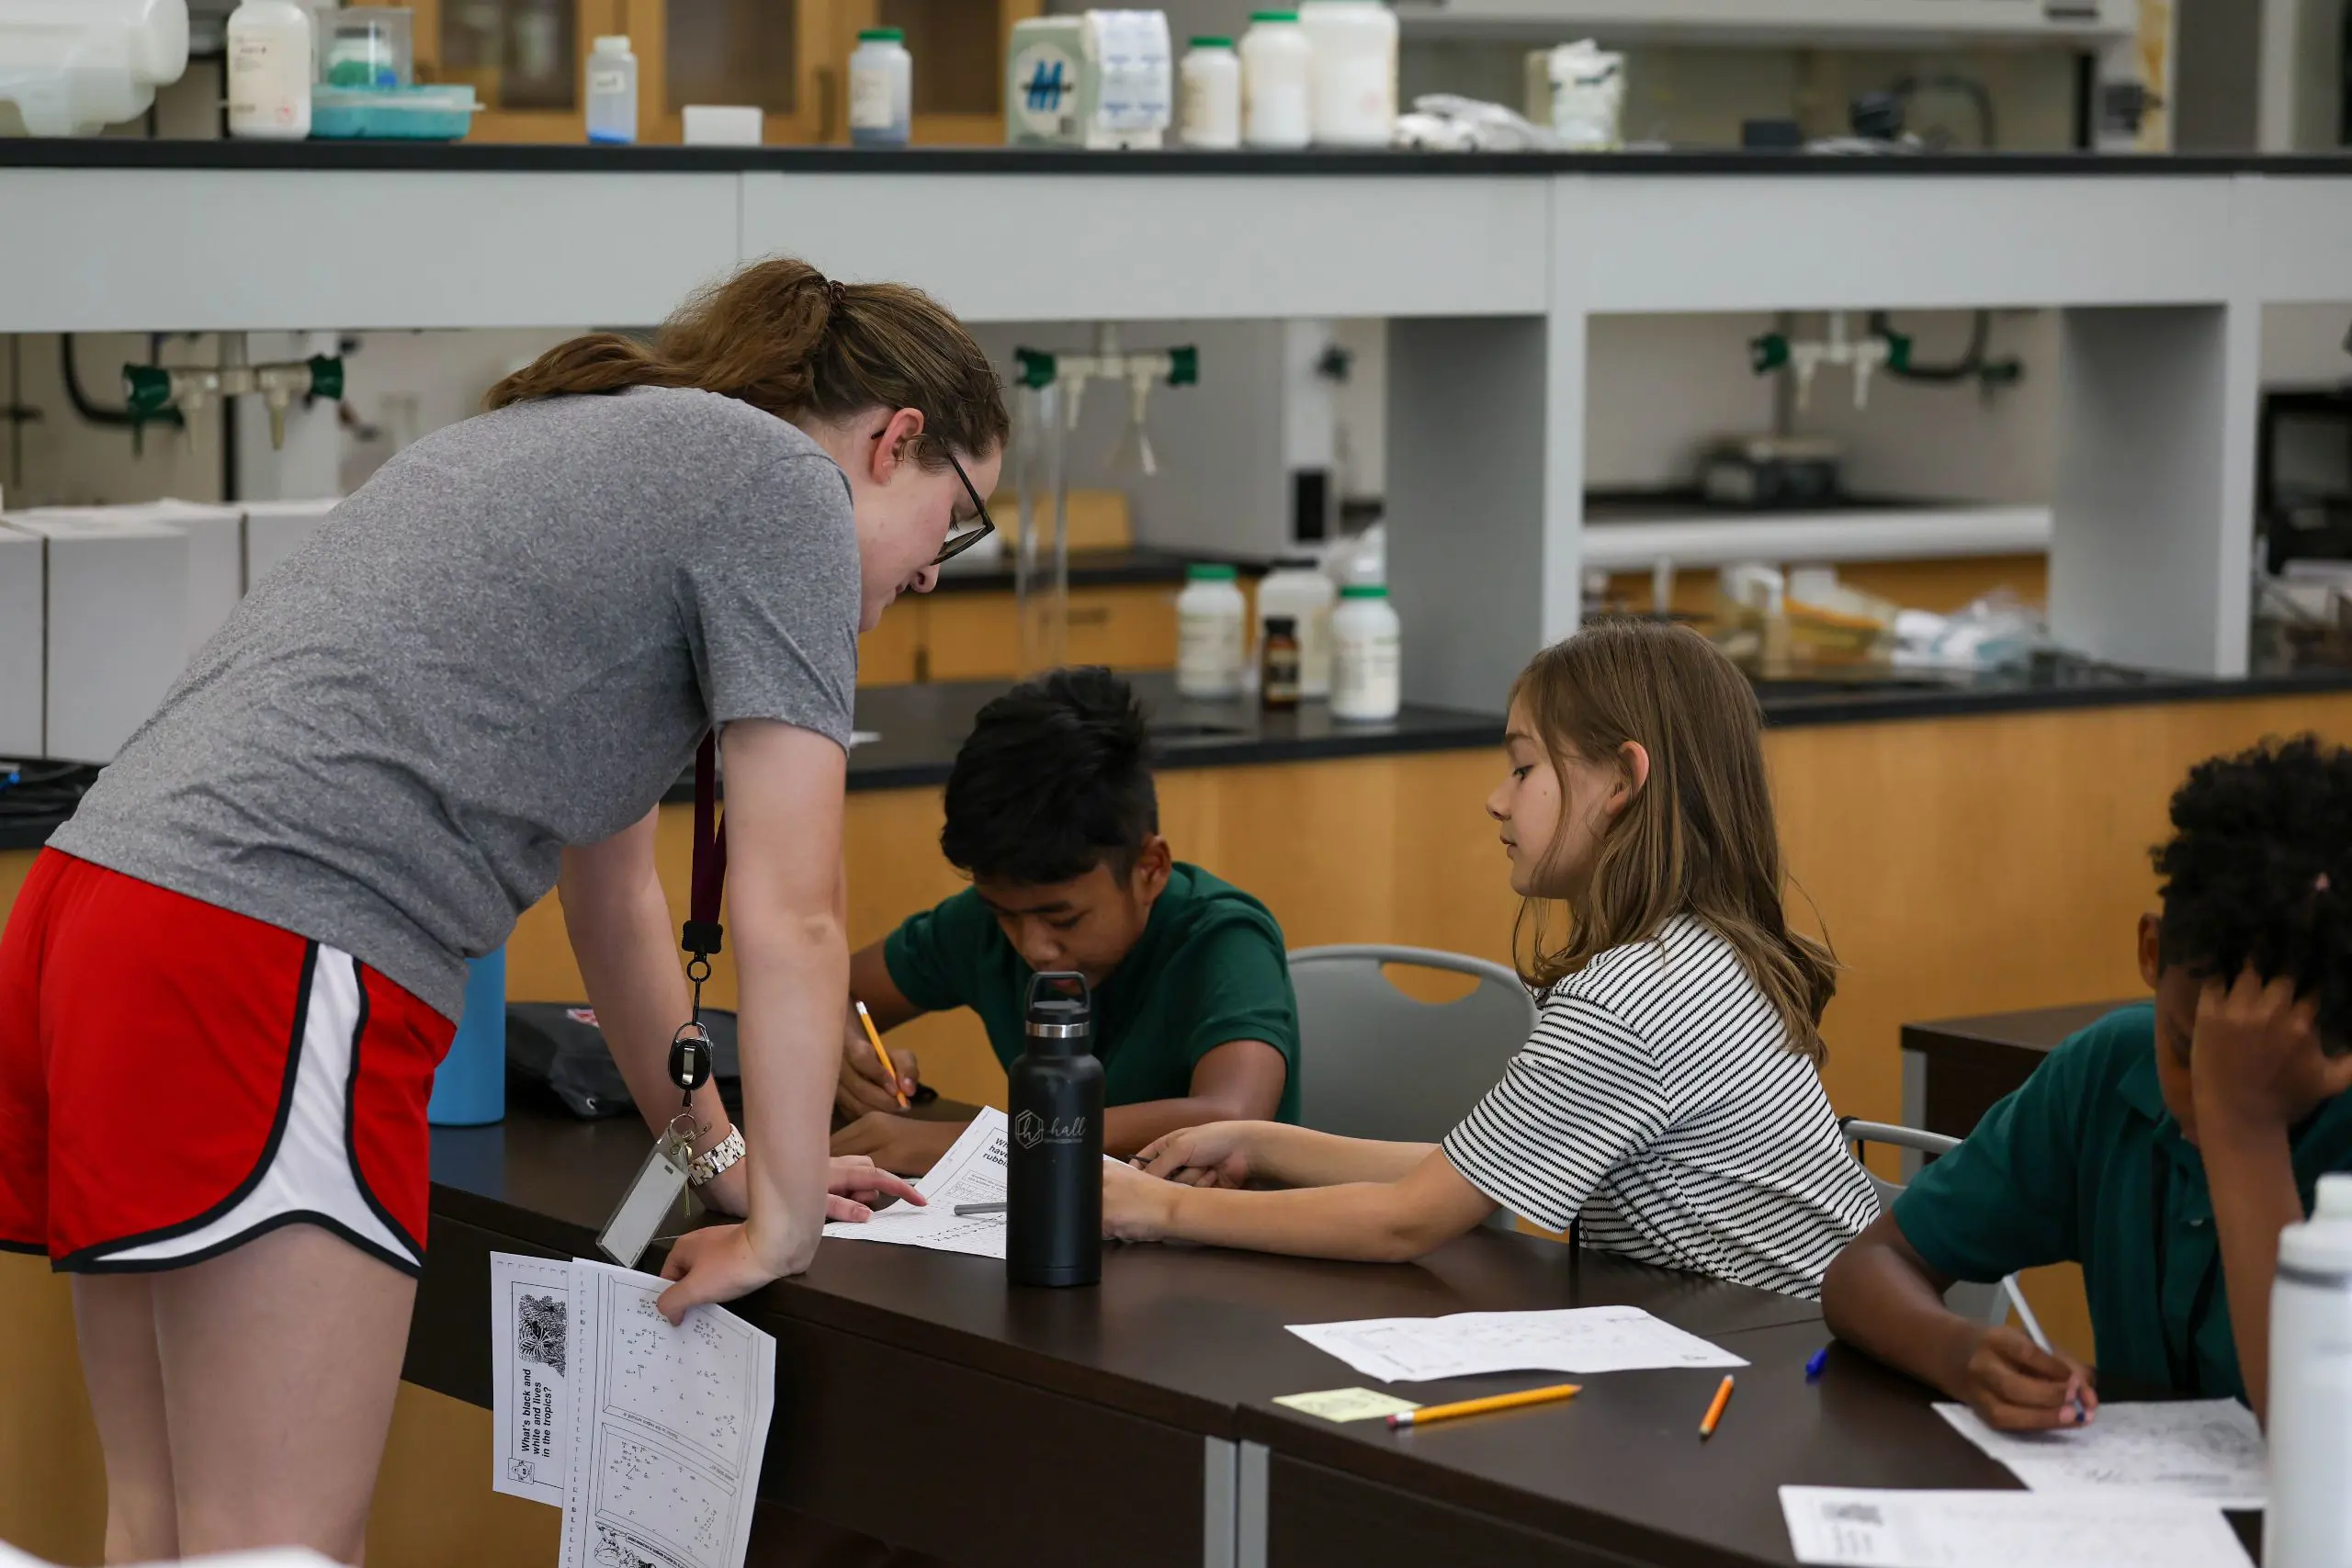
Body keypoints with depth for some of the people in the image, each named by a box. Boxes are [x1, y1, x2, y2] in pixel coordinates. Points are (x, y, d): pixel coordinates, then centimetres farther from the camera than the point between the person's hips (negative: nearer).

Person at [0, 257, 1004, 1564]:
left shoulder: (605, 448, 29)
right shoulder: (784, 484, 2)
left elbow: (614, 886, 35)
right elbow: (791, 919, -3)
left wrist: (719, 1154, 38)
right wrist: (784, 1220, 5)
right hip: (273, 958, -10)